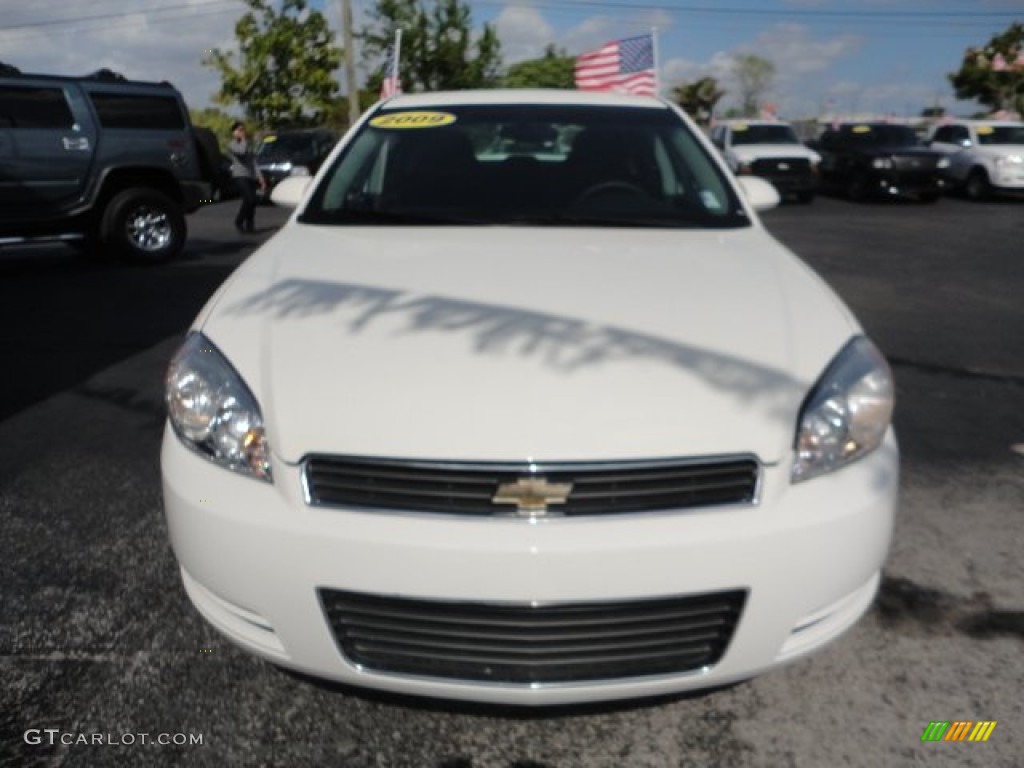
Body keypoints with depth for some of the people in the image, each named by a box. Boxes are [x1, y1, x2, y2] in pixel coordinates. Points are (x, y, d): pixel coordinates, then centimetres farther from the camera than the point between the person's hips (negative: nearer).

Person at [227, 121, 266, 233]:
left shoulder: (248, 145, 22)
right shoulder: (232, 144, 2)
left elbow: (254, 162, 20)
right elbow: (241, 151, -20)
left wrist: (260, 177, 12)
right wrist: (243, 139, -2)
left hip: (251, 176, 6)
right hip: (240, 175, -6)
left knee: (252, 201, -2)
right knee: (249, 199, -21)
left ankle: (250, 225, 4)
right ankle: (239, 221, -5)